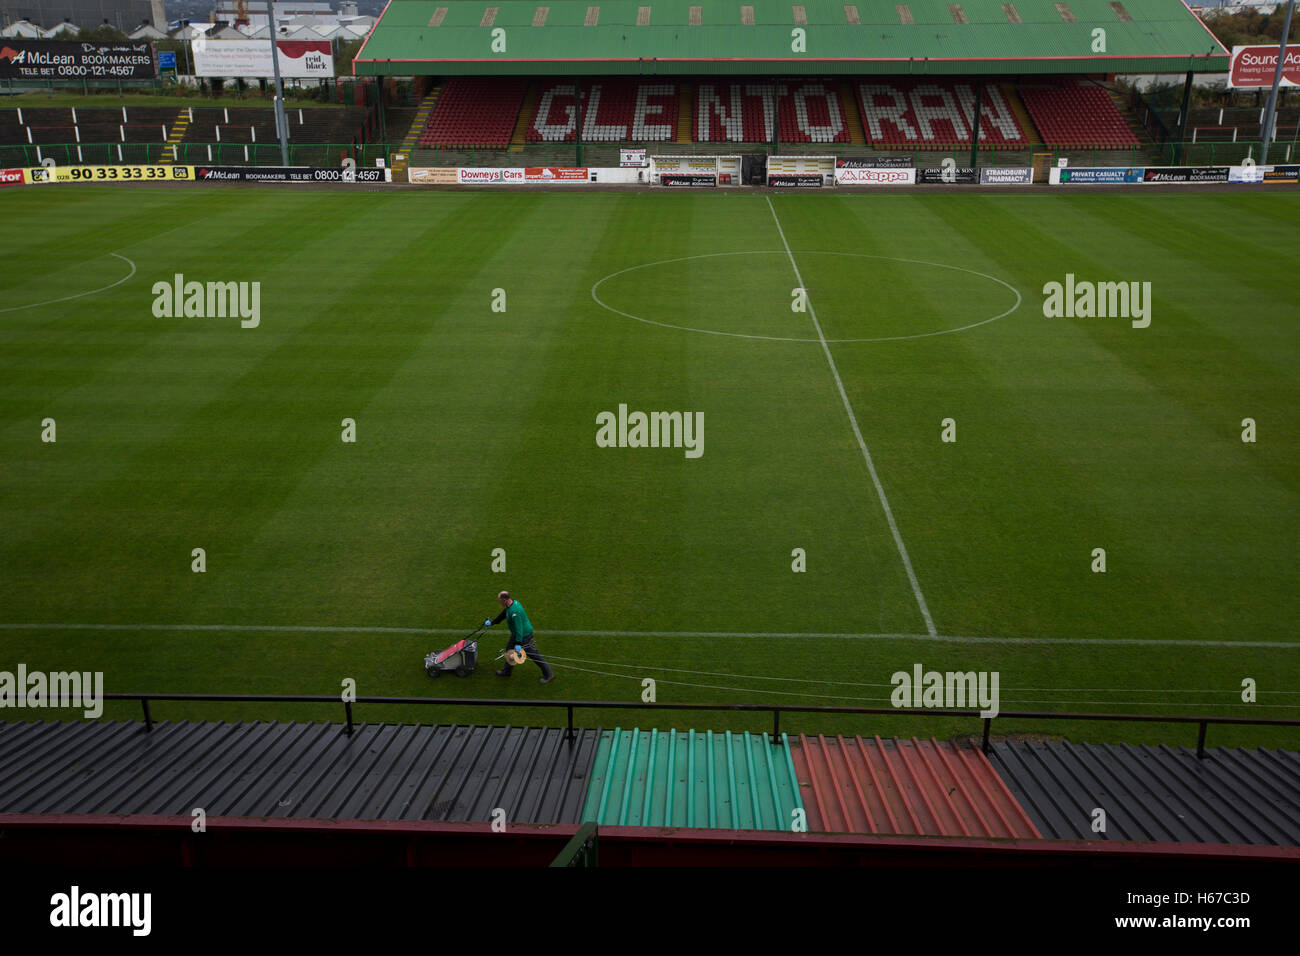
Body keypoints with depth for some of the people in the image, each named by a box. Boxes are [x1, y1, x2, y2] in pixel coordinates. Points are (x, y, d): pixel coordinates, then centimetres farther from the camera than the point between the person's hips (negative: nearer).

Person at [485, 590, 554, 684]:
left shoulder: (514, 612, -34)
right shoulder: (512, 603, -3)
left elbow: (518, 628, -33)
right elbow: (503, 614, 15)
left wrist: (518, 643, -30)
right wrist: (492, 622, 22)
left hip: (524, 635, -10)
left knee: (533, 654, 1)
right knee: (509, 648, 23)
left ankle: (549, 674, 13)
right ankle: (506, 671, 42)